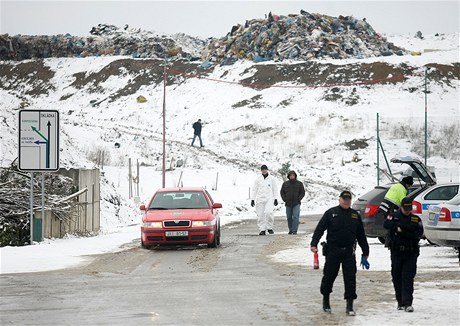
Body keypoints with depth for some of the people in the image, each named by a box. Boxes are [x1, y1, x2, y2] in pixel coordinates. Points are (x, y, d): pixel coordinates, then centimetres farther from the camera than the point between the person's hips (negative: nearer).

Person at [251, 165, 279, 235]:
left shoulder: (272, 178, 7)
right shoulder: (257, 179, 9)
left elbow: (275, 189, 11)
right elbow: (254, 190, 10)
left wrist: (275, 199, 5)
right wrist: (252, 199, 2)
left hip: (269, 199, -2)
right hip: (260, 199, 2)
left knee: (269, 212, -21)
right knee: (260, 215, -2)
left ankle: (269, 228, -4)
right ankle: (262, 230, 5)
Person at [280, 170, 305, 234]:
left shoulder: (299, 184, 3)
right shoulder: (285, 184, 7)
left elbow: (302, 192, 5)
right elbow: (282, 192, 13)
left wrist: (298, 199, -7)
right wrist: (284, 199, -1)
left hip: (296, 203, -3)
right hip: (288, 203, 3)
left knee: (295, 217, -12)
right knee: (289, 217, 7)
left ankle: (294, 230, -13)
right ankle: (290, 230, 17)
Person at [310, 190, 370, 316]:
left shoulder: (355, 215, 12)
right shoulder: (331, 213, 3)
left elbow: (361, 235, 17)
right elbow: (319, 229, -2)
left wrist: (365, 253, 16)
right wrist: (314, 244, -16)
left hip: (349, 252, 2)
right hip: (333, 251, -2)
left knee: (350, 278, -4)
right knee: (329, 276, 6)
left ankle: (349, 305, -1)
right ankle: (325, 300, 26)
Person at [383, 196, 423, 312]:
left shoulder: (416, 219, 9)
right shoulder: (394, 216, 8)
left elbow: (419, 233, -6)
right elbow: (386, 224, -14)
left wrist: (403, 232, -16)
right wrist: (406, 226, -19)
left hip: (411, 254, -1)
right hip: (396, 253, 1)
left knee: (408, 278, -9)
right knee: (397, 278, 5)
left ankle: (407, 303, -13)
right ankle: (400, 302, 16)